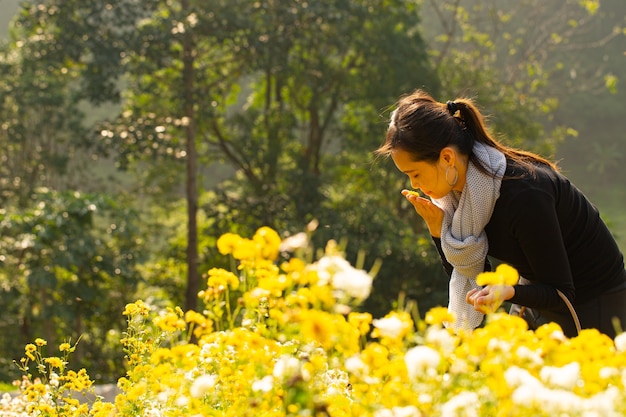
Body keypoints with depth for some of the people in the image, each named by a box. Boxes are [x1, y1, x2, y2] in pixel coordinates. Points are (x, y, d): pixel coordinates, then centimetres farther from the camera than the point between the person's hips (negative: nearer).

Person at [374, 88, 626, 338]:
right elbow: (473, 278, -4)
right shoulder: (461, 189, -9)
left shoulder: (524, 193, -31)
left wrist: (508, 292, -43)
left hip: (591, 306, -7)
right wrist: (438, 230, -18)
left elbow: (561, 295, -24)